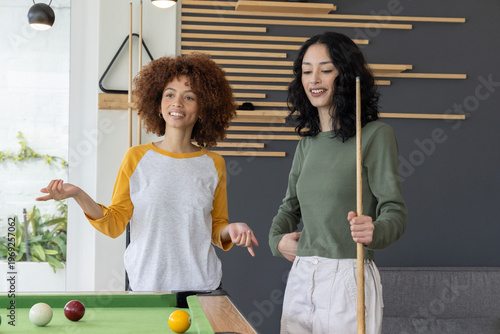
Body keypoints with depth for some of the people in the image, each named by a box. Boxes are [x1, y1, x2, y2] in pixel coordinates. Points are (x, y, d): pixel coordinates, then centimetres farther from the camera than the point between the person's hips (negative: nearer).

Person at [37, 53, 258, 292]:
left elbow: (216, 229, 11)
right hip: (144, 284, -1)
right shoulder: (136, 157, 0)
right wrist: (78, 195, -14)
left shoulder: (213, 164, 3)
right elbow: (114, 225, -1)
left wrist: (231, 230, -10)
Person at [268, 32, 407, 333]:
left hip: (348, 278, -6)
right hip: (300, 277, 6)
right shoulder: (308, 143, 13)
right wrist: (277, 238, 6)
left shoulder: (376, 134, -7)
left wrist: (374, 231, -31)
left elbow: (395, 211, -10)